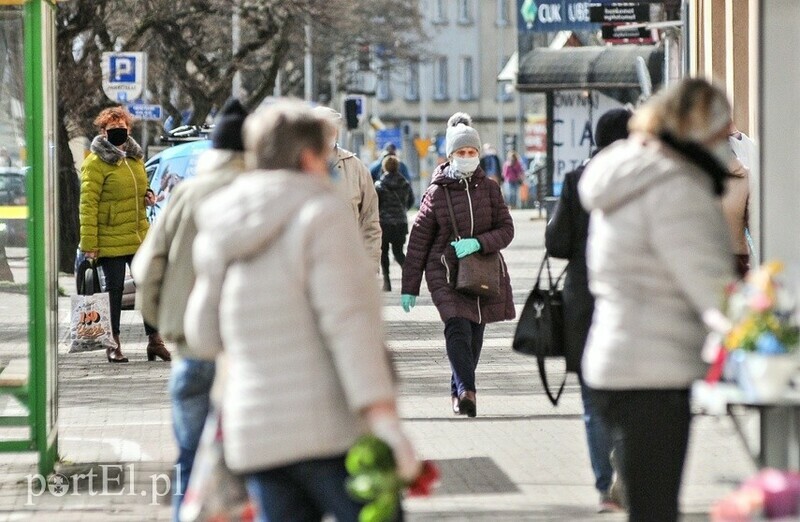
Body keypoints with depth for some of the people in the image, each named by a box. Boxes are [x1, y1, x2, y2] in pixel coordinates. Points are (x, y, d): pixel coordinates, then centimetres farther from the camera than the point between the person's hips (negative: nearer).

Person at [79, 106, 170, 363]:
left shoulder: (134, 156, 11)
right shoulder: (96, 162, -11)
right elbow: (88, 204, -14)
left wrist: (147, 195, 3)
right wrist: (89, 244, -18)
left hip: (139, 236, 6)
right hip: (111, 240, -6)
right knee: (114, 290, 3)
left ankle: (154, 340, 13)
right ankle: (113, 345, 12)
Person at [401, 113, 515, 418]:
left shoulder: (489, 188, 5)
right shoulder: (436, 192, 0)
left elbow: (506, 230, 4)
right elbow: (418, 240, 2)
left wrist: (477, 243, -16)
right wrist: (409, 287, 1)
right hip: (445, 272, -3)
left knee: (475, 334, 6)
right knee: (457, 329, -20)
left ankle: (458, 392, 22)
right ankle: (466, 390, -32)